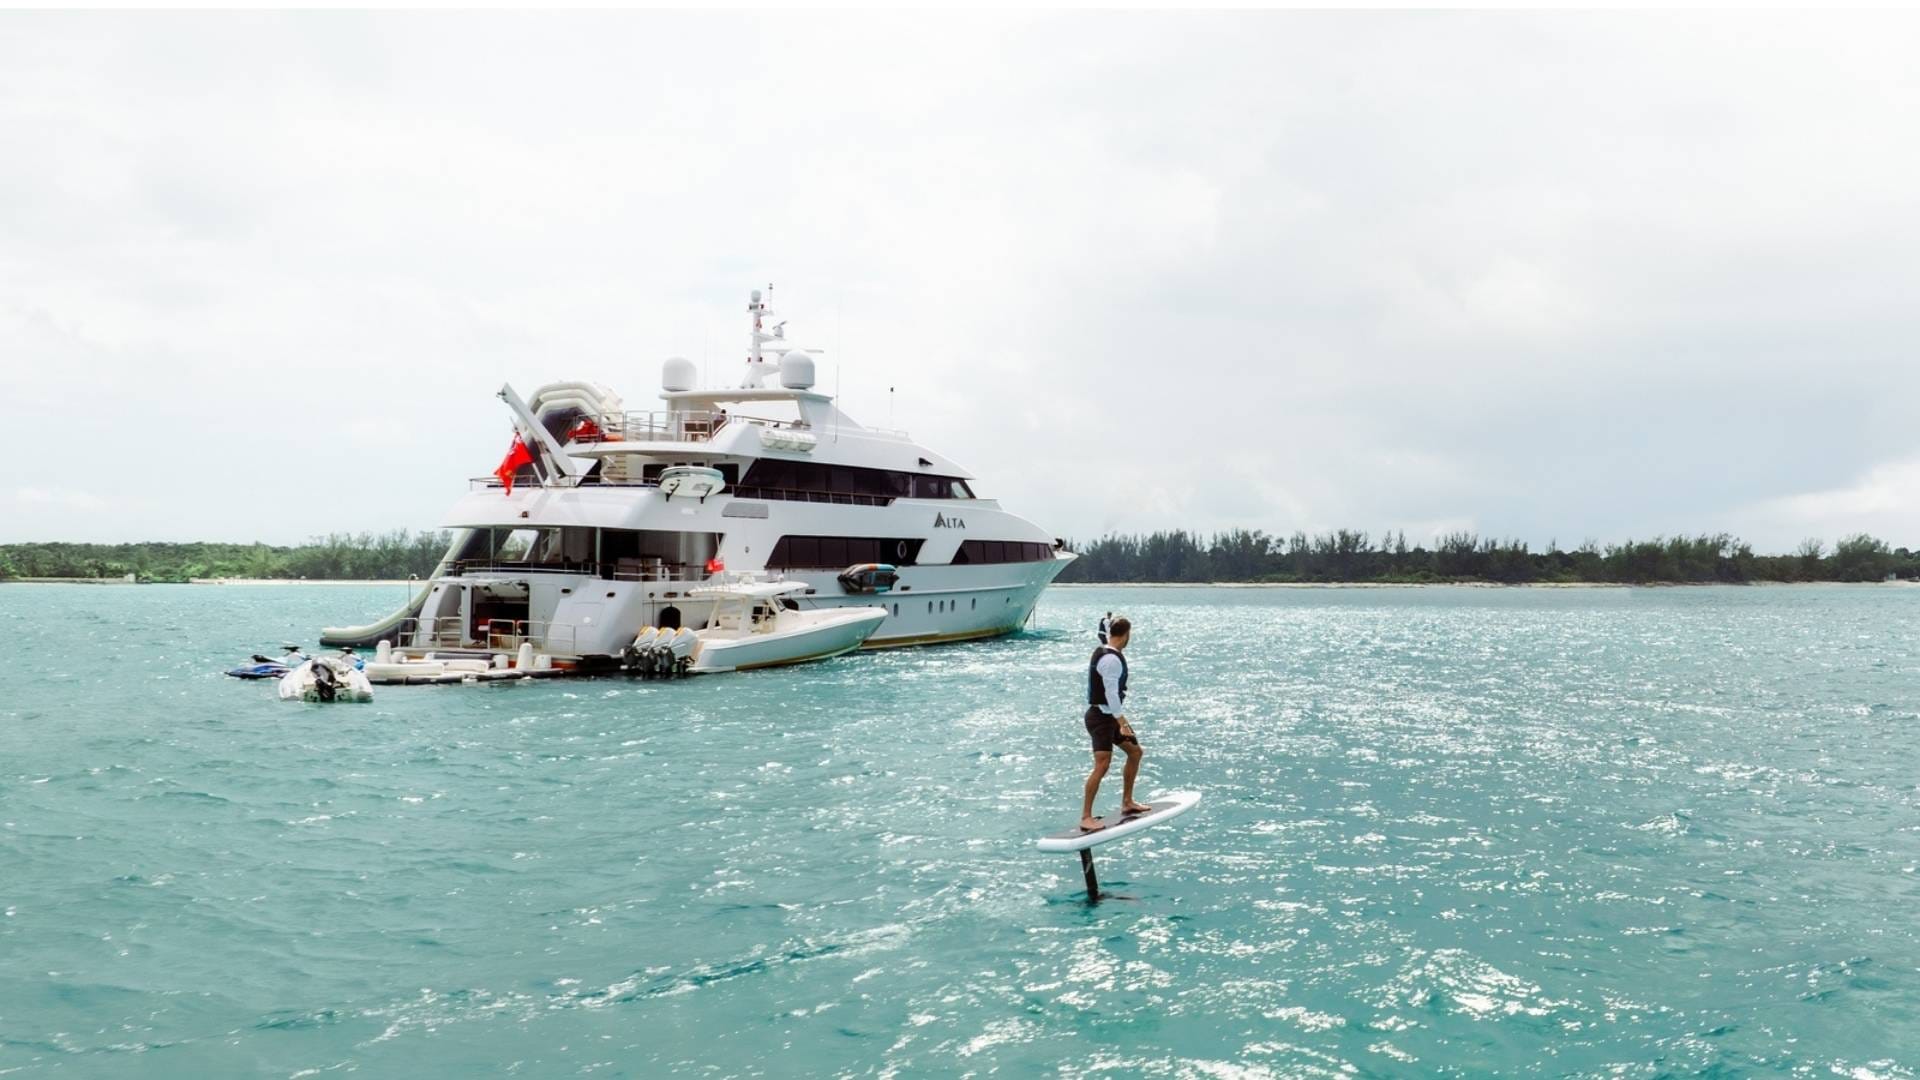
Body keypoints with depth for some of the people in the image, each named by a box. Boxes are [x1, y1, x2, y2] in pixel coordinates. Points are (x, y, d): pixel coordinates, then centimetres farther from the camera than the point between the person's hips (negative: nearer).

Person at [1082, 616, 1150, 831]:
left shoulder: (1103, 653, 13)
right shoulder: (1111, 659, -20)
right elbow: (1111, 693, -24)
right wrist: (1122, 722, -24)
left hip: (1108, 715, 11)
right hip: (1101, 717, -11)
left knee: (1135, 751, 18)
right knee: (1102, 765, -16)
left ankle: (1127, 803, 26)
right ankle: (1086, 818, -15)